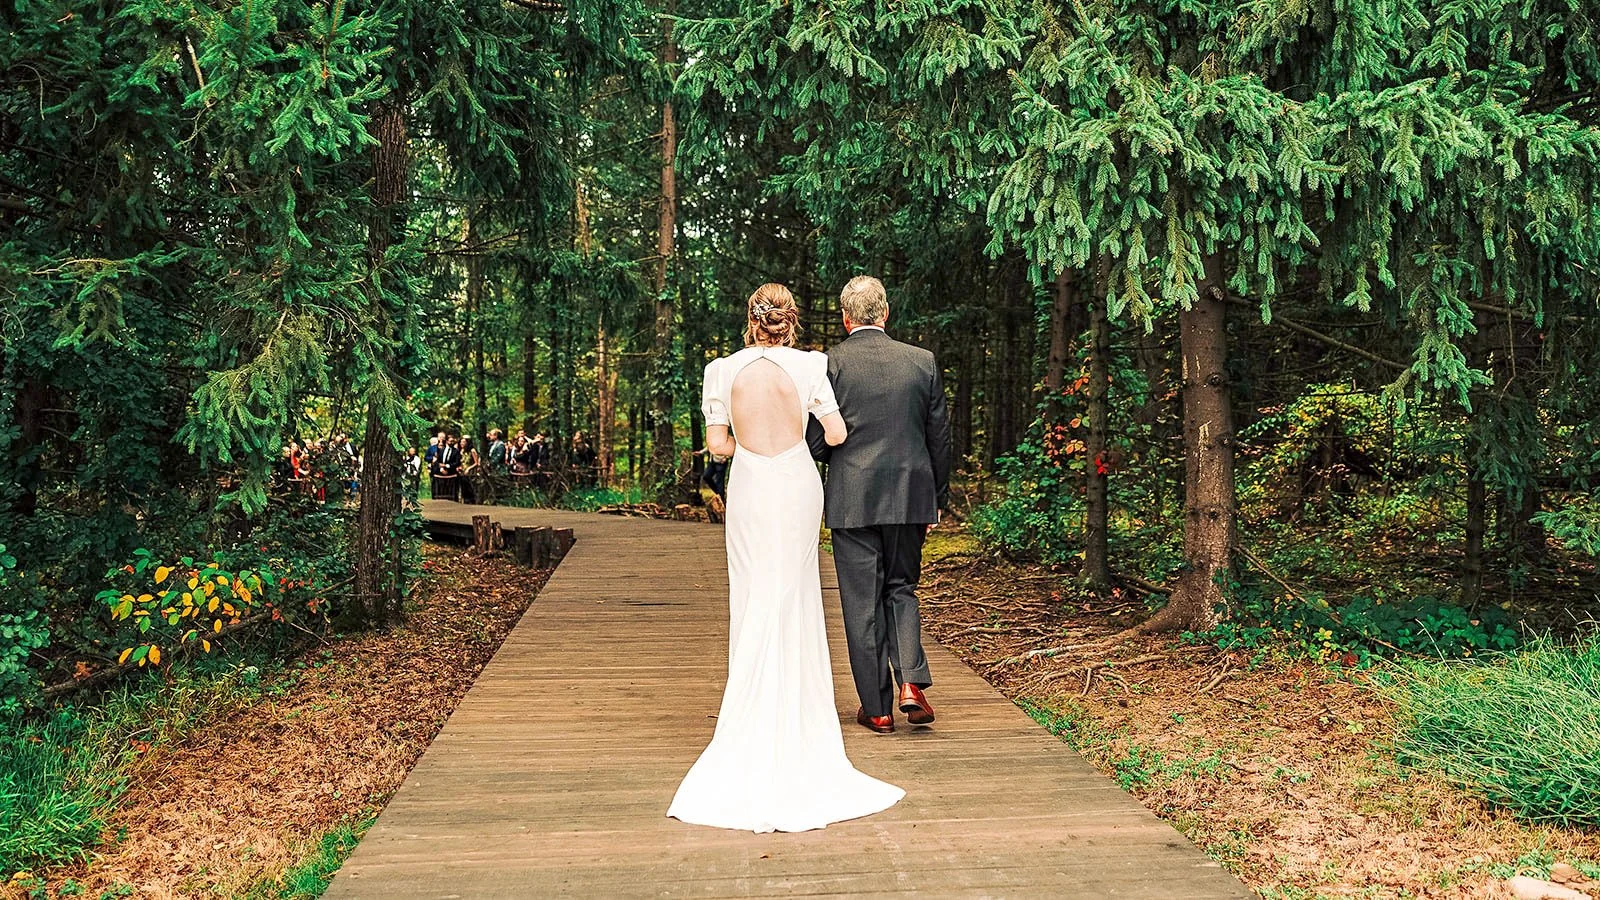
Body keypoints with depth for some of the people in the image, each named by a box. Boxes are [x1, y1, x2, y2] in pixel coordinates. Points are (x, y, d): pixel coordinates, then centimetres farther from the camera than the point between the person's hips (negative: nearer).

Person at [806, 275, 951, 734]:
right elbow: (940, 438, 5)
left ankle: (877, 707, 13)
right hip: (910, 498, 3)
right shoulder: (923, 361, 1)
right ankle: (912, 681, 0)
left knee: (862, 602, 6)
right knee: (901, 588, 18)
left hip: (852, 501, -2)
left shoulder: (829, 364, -7)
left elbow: (817, 442, -7)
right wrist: (938, 499, 15)